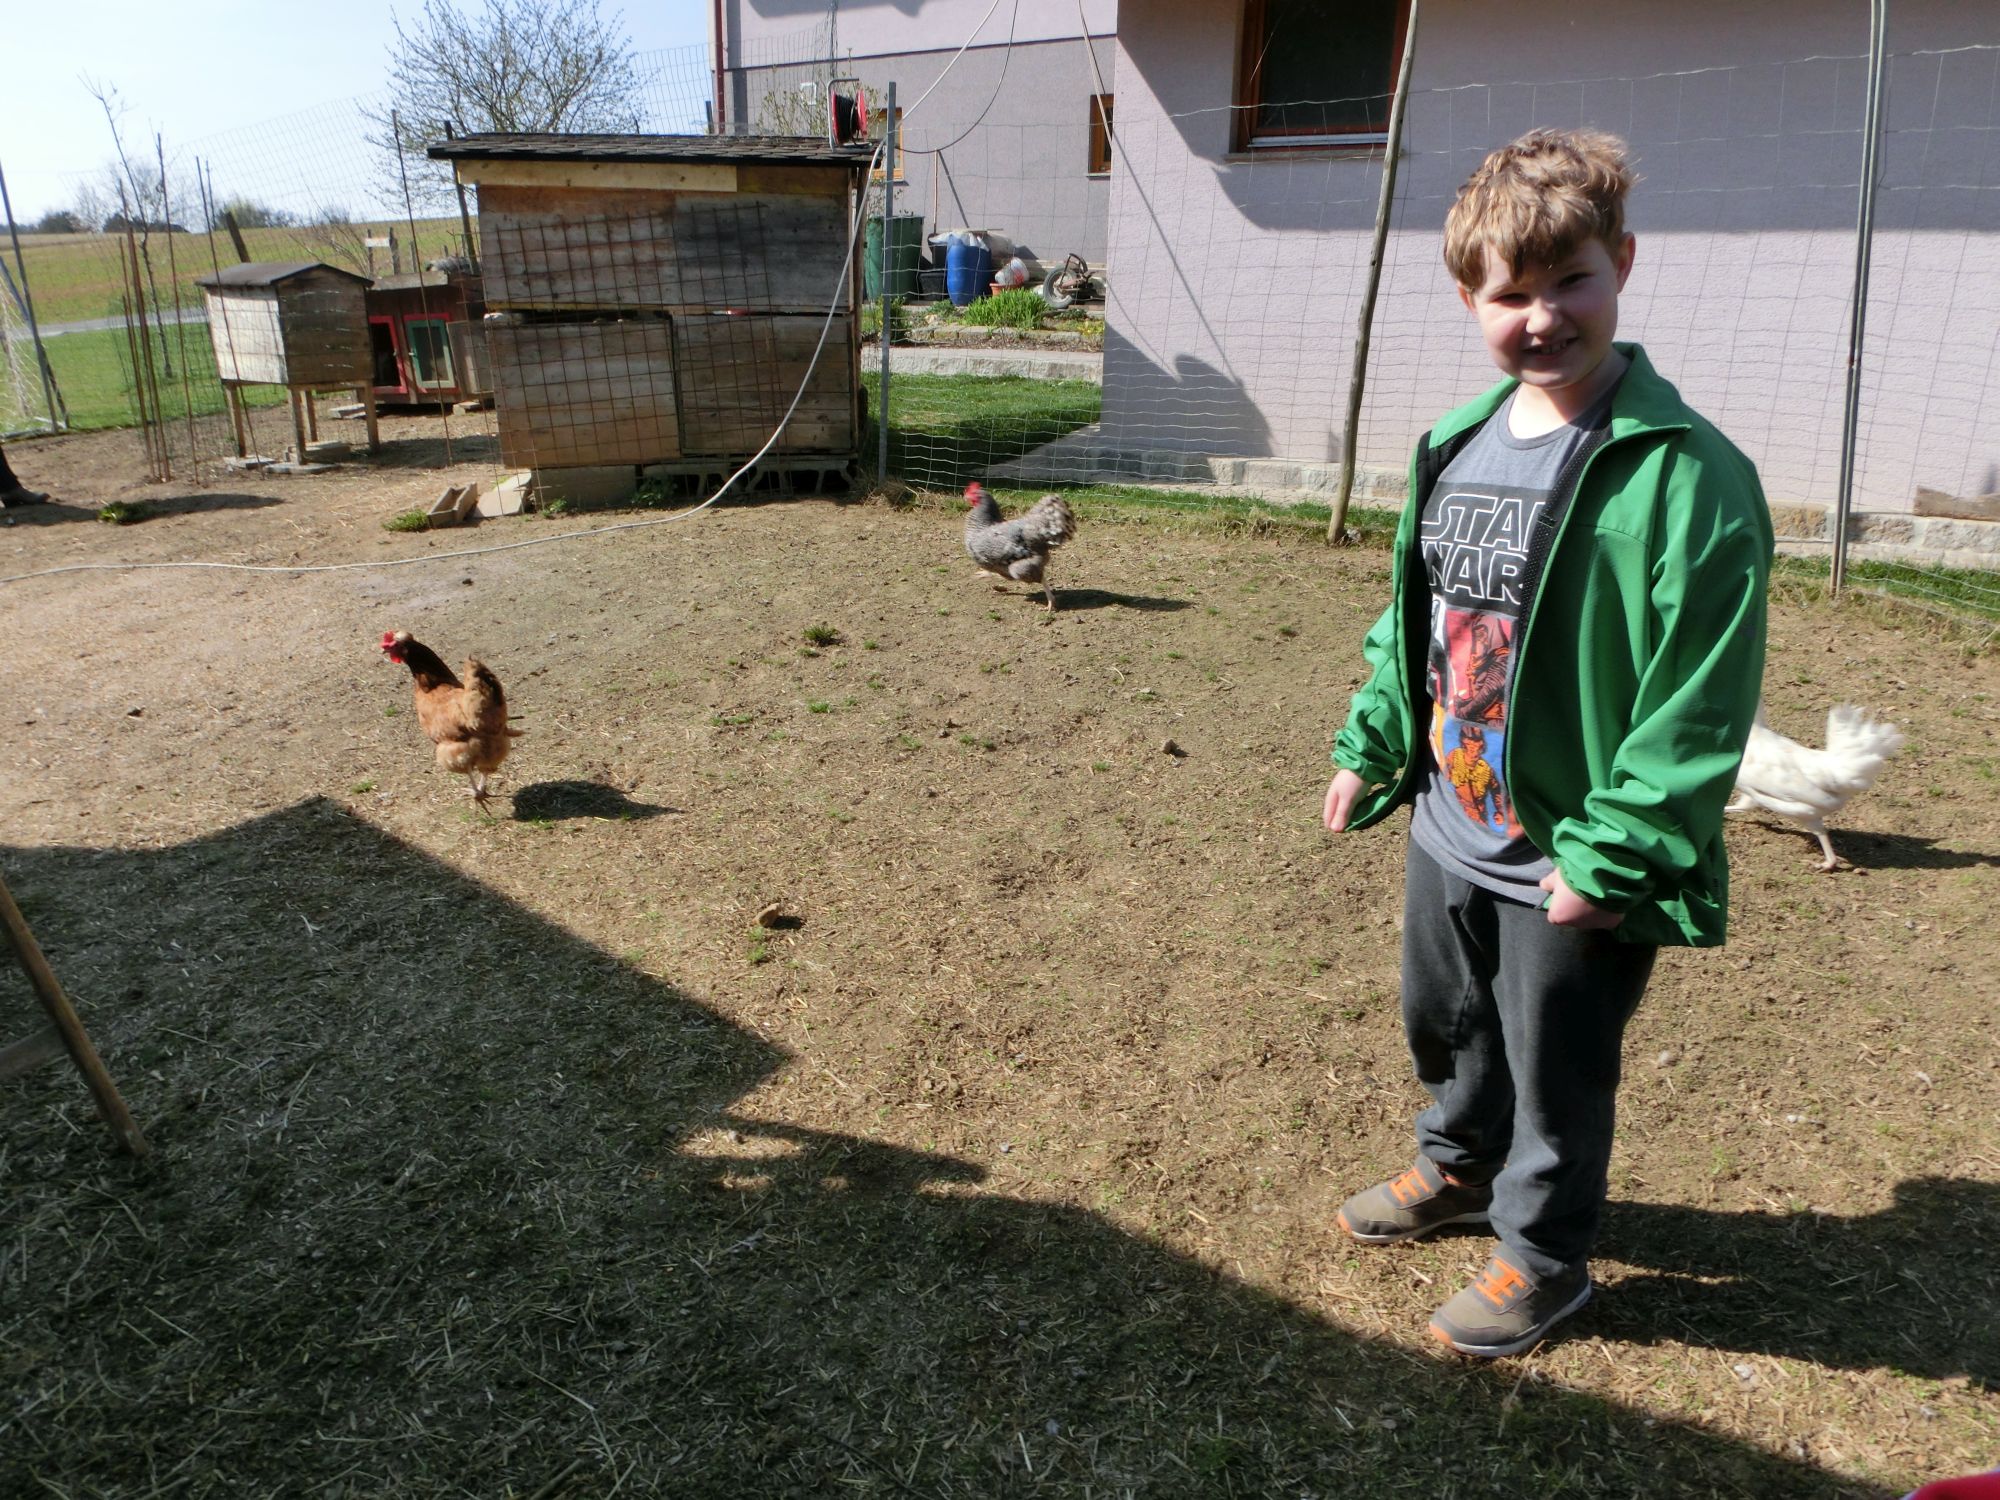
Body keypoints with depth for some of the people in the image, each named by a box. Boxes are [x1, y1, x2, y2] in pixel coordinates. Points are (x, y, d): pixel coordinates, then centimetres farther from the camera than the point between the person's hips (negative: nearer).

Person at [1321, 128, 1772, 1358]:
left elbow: (1699, 701, -20)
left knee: (1556, 1069, 13)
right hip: (1451, 830, 7)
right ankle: (1459, 1168, 54)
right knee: (1444, 1027, 26)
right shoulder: (1456, 445, 2)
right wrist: (1369, 750, 11)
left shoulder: (1685, 474, -20)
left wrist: (1611, 858, -20)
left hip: (1574, 860, -7)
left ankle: (1544, 1255, 39)